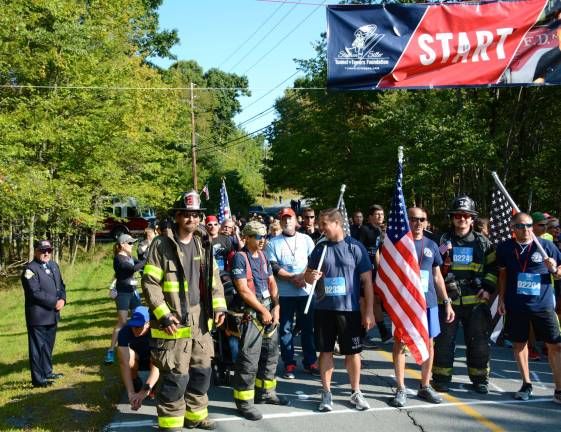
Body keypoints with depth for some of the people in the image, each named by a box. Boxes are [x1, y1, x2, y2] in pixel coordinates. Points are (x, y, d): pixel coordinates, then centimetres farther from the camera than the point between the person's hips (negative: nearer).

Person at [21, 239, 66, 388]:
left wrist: (62, 300, -6)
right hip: (38, 316, -8)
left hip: (52, 315, 8)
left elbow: (61, 285, 14)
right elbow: (35, 293, -21)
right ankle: (38, 379, 7)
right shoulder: (30, 269, -13)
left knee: (48, 346, 18)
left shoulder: (54, 266, 13)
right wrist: (55, 302, -17)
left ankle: (47, 372, 31)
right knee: (37, 347, 0)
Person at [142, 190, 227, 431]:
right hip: (173, 322, -6)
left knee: (201, 371, 16)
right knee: (176, 376, -3)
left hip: (199, 321, 7)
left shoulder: (203, 244, 9)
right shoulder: (162, 244, -10)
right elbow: (149, 283, -11)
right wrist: (164, 315, -16)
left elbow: (214, 278, 16)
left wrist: (219, 306, 5)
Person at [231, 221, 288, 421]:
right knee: (249, 359, -5)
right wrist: (263, 311, -12)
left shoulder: (263, 256, 12)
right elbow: (243, 290, -16)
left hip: (269, 311, 8)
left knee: (271, 354, 17)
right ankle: (243, 401, 4)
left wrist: (276, 308, 2)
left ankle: (265, 392, 32)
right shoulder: (240, 257, -12)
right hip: (251, 313, -8)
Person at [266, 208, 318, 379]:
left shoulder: (306, 239, 8)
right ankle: (289, 364, 13)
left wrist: (303, 276, -14)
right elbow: (273, 267, -5)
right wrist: (293, 278, -14)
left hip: (306, 291, 1)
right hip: (284, 293, -1)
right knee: (285, 329, 4)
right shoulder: (273, 243, 5)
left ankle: (310, 362, 18)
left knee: (308, 327, 7)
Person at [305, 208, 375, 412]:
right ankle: (326, 393, 21)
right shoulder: (320, 248, 4)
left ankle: (355, 392, 23)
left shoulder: (355, 247, -5)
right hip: (324, 309, 2)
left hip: (349, 309, -2)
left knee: (352, 351, 7)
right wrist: (311, 276, -13)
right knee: (325, 350, 8)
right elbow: (307, 275, 12)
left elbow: (367, 281, -3)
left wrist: (369, 311, -7)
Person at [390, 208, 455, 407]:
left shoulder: (431, 245, 9)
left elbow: (437, 276, 15)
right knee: (400, 343, 1)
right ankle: (401, 389, 13)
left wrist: (447, 302, 11)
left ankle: (425, 386, 23)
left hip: (428, 302, 4)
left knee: (428, 343, 8)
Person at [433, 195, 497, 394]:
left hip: (476, 300, 1)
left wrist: (488, 288, 3)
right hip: (448, 300, -1)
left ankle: (479, 378, 24)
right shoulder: (442, 240, 3)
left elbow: (493, 267, 15)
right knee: (444, 340, 3)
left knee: (478, 341, 8)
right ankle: (441, 377, 18)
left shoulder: (482, 242, 7)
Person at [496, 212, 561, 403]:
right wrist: (501, 299, 9)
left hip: (543, 304, -1)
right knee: (519, 344, 10)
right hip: (515, 306, 1)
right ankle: (526, 384, 27)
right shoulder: (505, 248, 1)